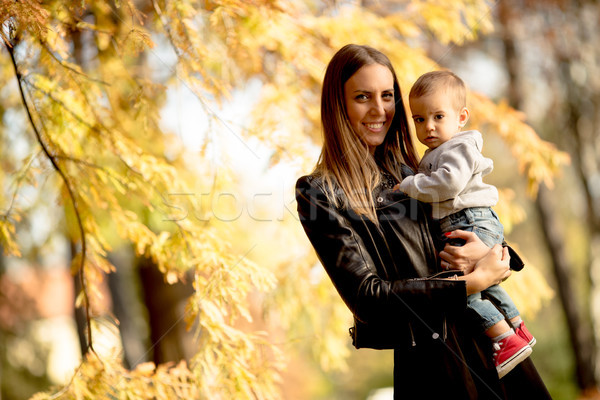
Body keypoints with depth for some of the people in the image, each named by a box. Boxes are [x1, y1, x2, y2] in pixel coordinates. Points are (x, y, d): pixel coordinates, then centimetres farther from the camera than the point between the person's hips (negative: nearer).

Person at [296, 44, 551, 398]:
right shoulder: (318, 192, -4)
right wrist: (473, 282, -15)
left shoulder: (412, 172, 12)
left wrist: (493, 255, -8)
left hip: (478, 339, 5)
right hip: (413, 365, -5)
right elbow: (366, 297, -13)